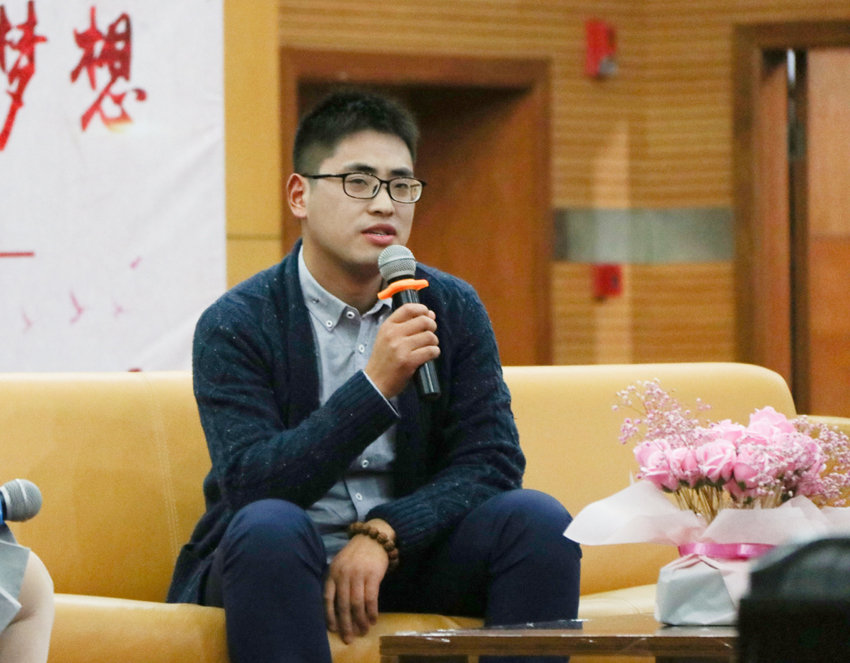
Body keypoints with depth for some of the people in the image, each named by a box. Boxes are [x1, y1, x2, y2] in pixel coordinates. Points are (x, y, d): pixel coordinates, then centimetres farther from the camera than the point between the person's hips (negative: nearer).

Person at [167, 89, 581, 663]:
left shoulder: (455, 310, 4)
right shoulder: (235, 326, -9)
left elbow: (490, 461, -3)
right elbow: (250, 485, -20)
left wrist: (381, 535, -20)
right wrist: (376, 386, -29)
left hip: (406, 555, 4)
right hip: (276, 565, -3)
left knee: (537, 519, -21)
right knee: (270, 525, -36)